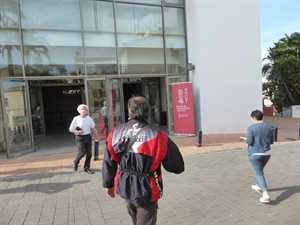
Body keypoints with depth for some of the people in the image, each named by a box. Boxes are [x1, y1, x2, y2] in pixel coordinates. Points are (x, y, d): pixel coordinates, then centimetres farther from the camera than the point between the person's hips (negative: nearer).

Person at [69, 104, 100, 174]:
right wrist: (77, 132, -20)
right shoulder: (76, 119, -9)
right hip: (79, 138, -4)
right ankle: (75, 163, 20)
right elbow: (70, 129, -3)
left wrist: (97, 136, 7)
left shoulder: (89, 118, 0)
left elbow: (93, 128, 8)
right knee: (82, 153, -13)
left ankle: (86, 168, 22)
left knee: (89, 153, 4)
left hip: (88, 137, 4)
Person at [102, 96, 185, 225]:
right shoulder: (157, 137, -23)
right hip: (146, 190, -4)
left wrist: (108, 185, 16)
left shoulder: (115, 133, -10)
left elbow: (108, 164, 0)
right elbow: (177, 167, -14)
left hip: (125, 187, 5)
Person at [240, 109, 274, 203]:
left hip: (255, 154, -5)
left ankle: (266, 195, -9)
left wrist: (244, 139, 4)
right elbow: (271, 141, 7)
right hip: (267, 153, 6)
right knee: (259, 170, 27)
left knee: (259, 173, 2)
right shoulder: (269, 127, 2)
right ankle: (258, 186, 42)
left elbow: (249, 141, -17)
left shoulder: (251, 127, -14)